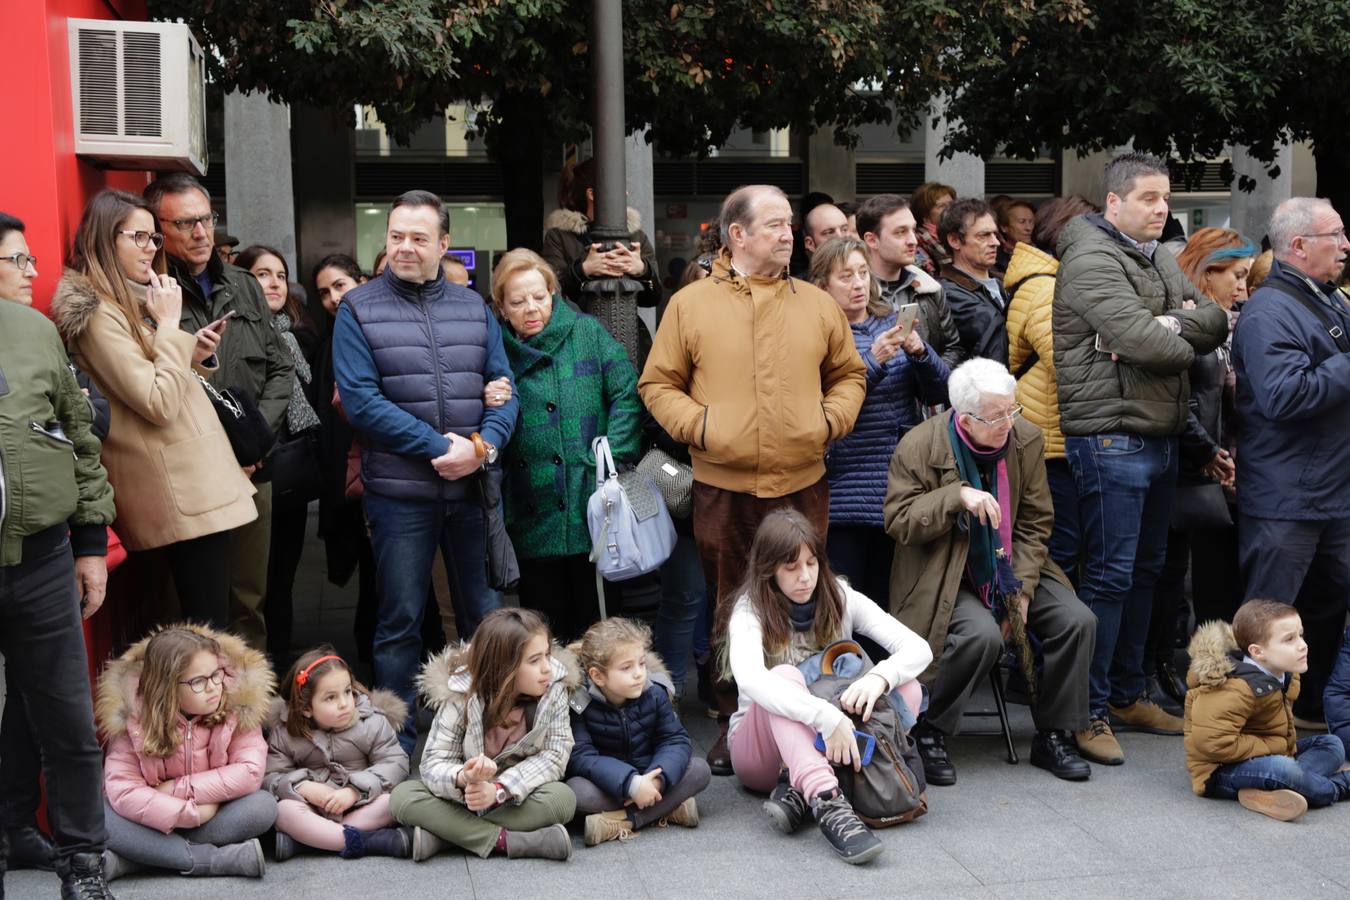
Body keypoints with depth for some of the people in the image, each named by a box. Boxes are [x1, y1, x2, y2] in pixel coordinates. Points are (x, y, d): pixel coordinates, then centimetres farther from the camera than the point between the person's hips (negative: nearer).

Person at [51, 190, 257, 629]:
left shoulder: (132, 303, 17)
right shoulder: (98, 314, -13)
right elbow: (160, 405, -20)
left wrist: (194, 356, 5)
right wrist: (168, 326, -13)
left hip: (191, 479, 10)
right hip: (181, 492, -10)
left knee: (207, 620, 12)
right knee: (209, 629, -8)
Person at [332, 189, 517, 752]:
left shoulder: (473, 307, 10)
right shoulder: (359, 309, -1)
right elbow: (360, 399, -11)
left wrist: (483, 446, -14)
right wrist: (440, 447, -16)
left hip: (473, 489, 3)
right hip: (399, 493, -3)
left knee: (485, 619, 11)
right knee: (400, 624, 4)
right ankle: (399, 746, 16)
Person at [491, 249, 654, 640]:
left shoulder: (586, 333, 3)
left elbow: (627, 395, -4)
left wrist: (609, 460, -13)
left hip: (592, 506, -2)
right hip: (533, 519, 2)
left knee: (596, 624, 4)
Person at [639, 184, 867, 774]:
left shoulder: (818, 304, 8)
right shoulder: (690, 304, 1)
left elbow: (849, 373, 17)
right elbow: (658, 384, 4)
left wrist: (832, 418, -1)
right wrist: (698, 425, -11)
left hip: (802, 483, 2)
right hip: (721, 487, -1)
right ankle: (734, 725, 23)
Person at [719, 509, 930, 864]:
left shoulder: (840, 598, -3)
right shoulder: (751, 610, -14)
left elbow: (918, 648, -13)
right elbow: (749, 679, -36)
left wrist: (878, 678, -34)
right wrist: (825, 716, -47)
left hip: (828, 744, 4)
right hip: (763, 750, -4)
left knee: (907, 688, -20)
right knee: (786, 676, -33)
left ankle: (800, 792, -34)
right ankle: (827, 801, -55)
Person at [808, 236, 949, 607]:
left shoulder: (892, 323, 11)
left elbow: (939, 393, 7)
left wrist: (920, 352, -11)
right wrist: (874, 360, -22)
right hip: (844, 498, -4)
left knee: (889, 601, 10)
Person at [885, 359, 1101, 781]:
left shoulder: (1026, 439, -2)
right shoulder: (919, 446, -14)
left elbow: (1034, 524, 2)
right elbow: (898, 521, -14)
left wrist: (1021, 590, -8)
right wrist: (958, 496, -28)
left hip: (1009, 569, 5)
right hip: (945, 577, -5)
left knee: (1077, 620, -14)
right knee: (982, 634, -32)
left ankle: (1055, 735, 4)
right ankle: (927, 733, -11)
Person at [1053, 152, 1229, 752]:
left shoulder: (1159, 260, 17)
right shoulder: (1092, 261, -12)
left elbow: (1215, 320, 7)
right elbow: (1144, 342, -23)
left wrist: (1172, 325, -13)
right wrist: (1184, 343, -2)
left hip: (1160, 437, 9)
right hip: (1112, 438, -9)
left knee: (1145, 571, 15)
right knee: (1109, 574, -5)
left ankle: (1126, 696, 27)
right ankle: (1089, 709, 4)